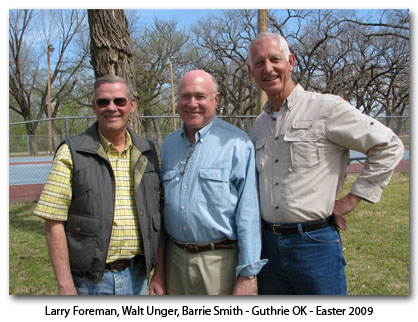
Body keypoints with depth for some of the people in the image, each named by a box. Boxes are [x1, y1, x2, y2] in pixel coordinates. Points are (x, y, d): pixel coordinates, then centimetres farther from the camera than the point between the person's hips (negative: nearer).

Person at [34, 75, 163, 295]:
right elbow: (54, 223, -10)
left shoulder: (147, 153, 5)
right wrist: (65, 285, -13)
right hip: (89, 280, -3)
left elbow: (157, 215, 9)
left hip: (136, 276, 4)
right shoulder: (71, 153, -7)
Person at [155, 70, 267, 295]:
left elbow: (249, 212, -12)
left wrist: (247, 274, -14)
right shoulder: (169, 144, 8)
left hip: (220, 260, -5)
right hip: (175, 259, 5)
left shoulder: (237, 143, -10)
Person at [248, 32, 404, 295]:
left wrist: (353, 199, -7)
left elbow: (389, 146, -6)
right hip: (269, 243, 6)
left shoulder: (325, 108, -8)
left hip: (315, 243, -6)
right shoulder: (260, 124, 11)